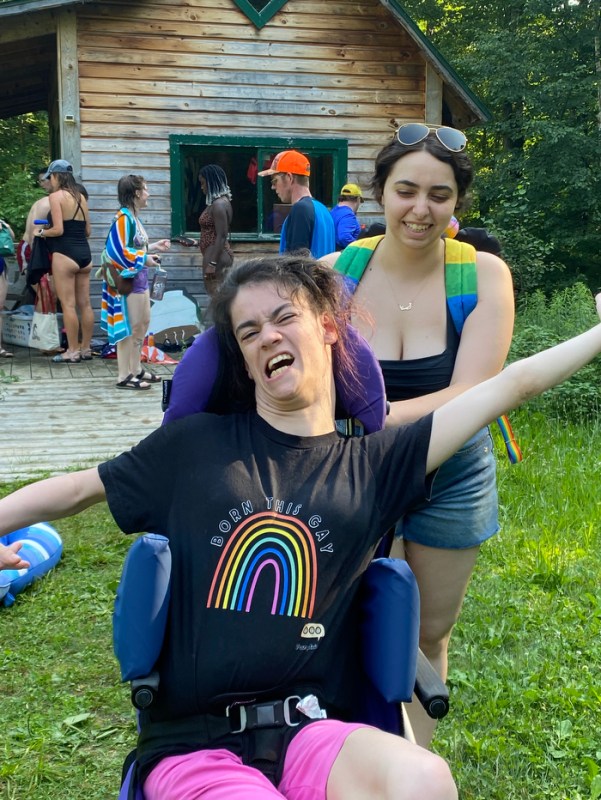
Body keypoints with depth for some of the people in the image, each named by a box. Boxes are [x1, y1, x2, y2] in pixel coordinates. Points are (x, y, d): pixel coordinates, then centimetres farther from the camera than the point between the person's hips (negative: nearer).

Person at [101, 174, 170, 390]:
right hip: (127, 279, -10)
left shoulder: (134, 217, 12)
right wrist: (144, 258, -19)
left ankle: (136, 369, 27)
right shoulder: (123, 218, -17)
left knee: (143, 323, 17)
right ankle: (124, 376, 0)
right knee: (128, 327, -6)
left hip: (139, 278, 10)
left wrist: (153, 247, 15)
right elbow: (118, 251, -23)